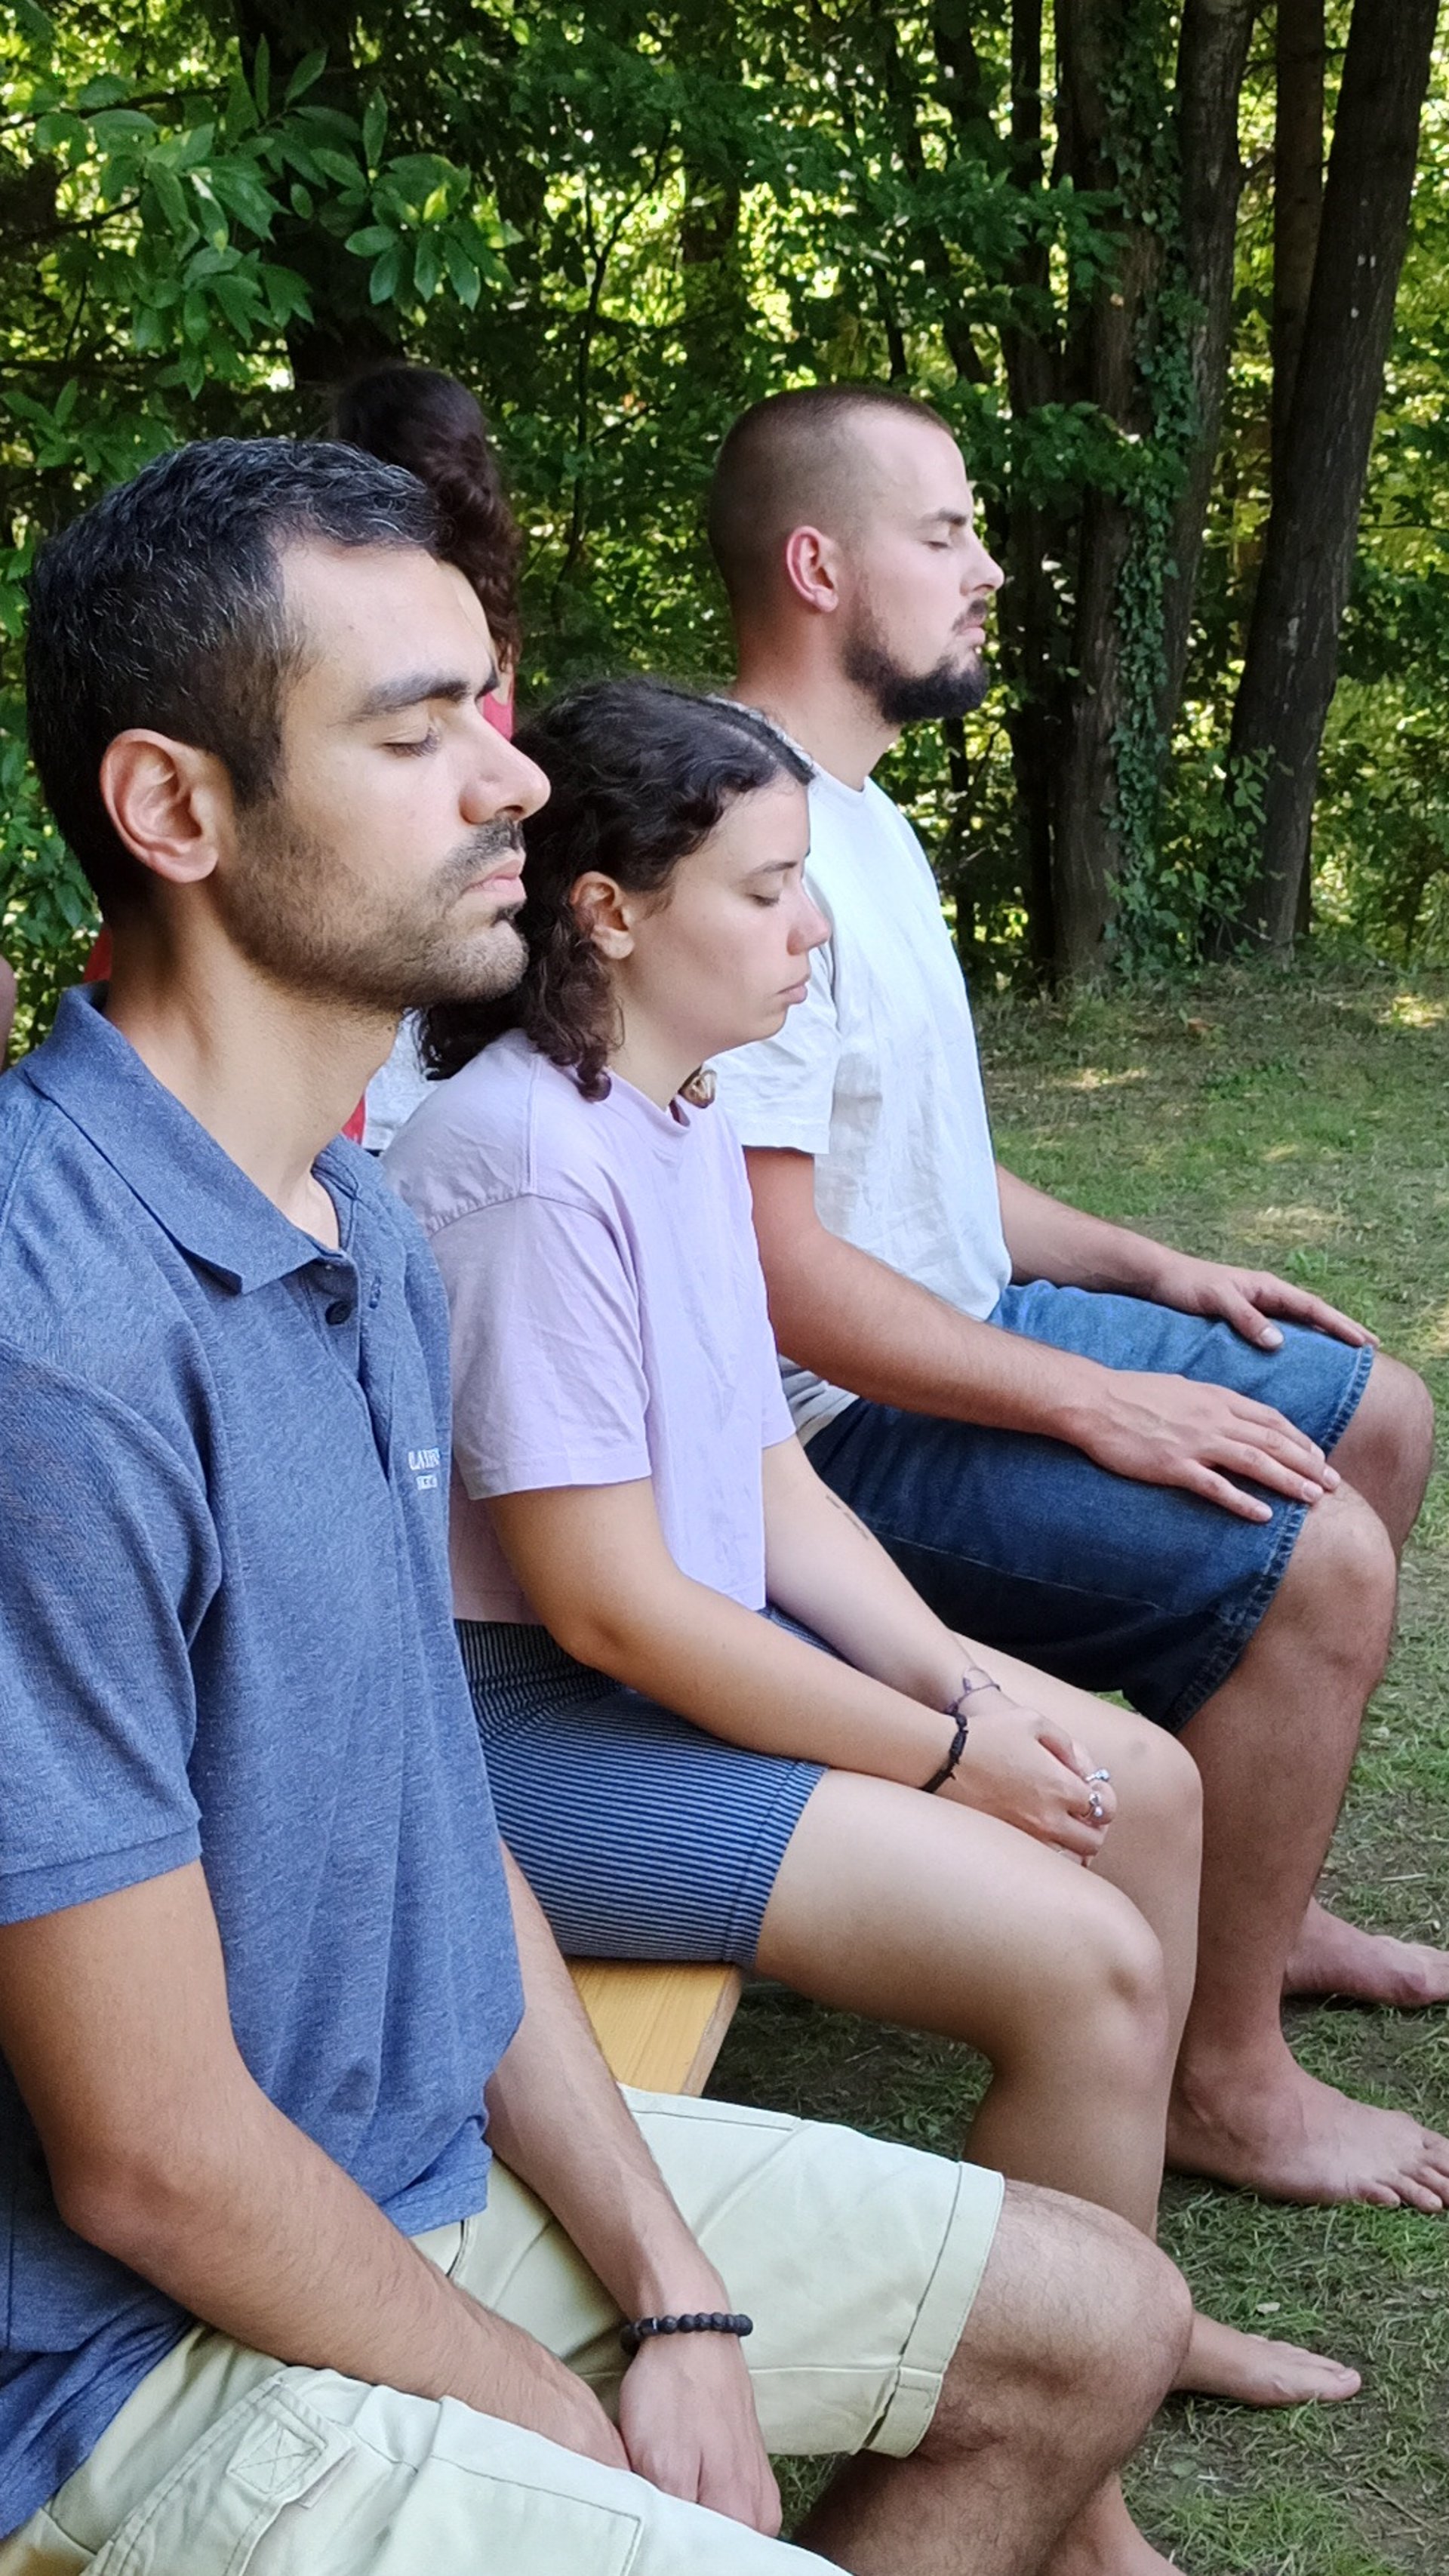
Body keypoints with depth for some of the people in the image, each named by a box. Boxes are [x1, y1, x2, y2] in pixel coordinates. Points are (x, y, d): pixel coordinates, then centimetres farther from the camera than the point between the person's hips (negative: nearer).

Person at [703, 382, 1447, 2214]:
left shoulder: (856, 817, 12)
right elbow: (773, 1271, -27)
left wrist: (1143, 1269, 9)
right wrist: (1087, 1401, -24)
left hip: (970, 1324, 11)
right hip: (835, 1429, -11)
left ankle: (1259, 1904, 26)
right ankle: (1223, 2079, -6)